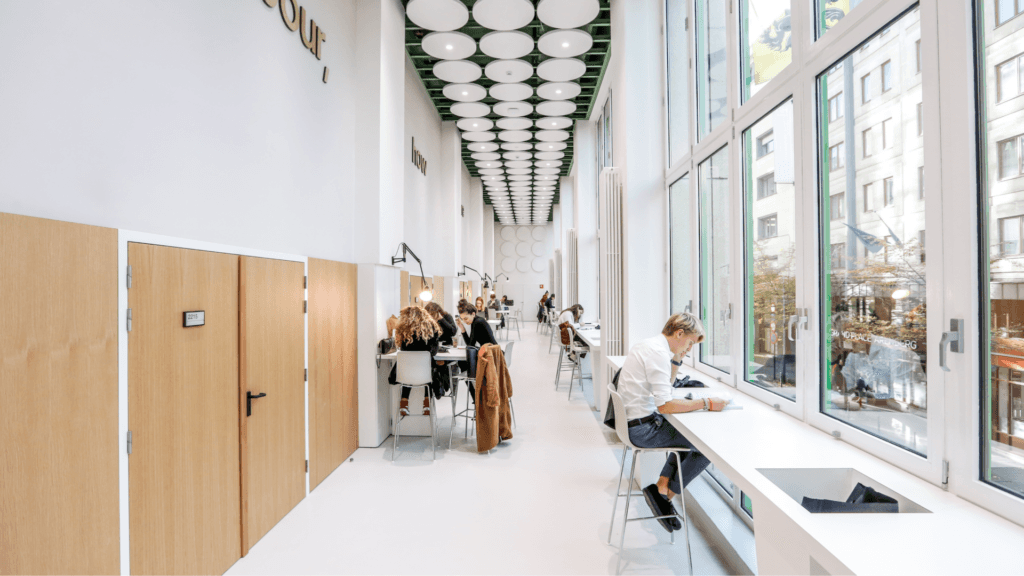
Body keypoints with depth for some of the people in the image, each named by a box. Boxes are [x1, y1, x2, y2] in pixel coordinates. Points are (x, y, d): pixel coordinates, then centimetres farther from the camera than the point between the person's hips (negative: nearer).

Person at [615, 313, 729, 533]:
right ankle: (664, 494, 6)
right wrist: (705, 403, -20)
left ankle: (663, 485, 20)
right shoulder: (658, 352, -22)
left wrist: (677, 359, 10)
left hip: (632, 421, 10)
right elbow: (664, 405, -25)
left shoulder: (647, 345, 10)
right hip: (642, 429, -10)